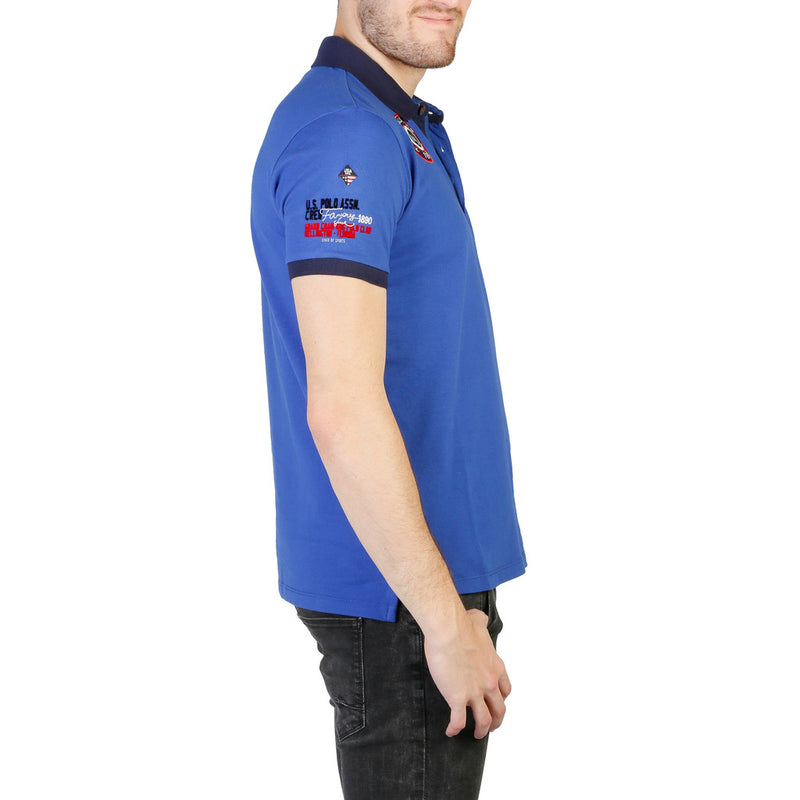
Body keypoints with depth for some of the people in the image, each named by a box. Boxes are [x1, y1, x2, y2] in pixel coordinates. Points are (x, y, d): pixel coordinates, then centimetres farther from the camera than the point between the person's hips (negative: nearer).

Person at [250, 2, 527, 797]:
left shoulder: (395, 127, 13)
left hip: (426, 570, 10)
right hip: (398, 593, -10)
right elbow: (341, 409, -27)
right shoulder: (345, 134, -19)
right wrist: (447, 620, -21)